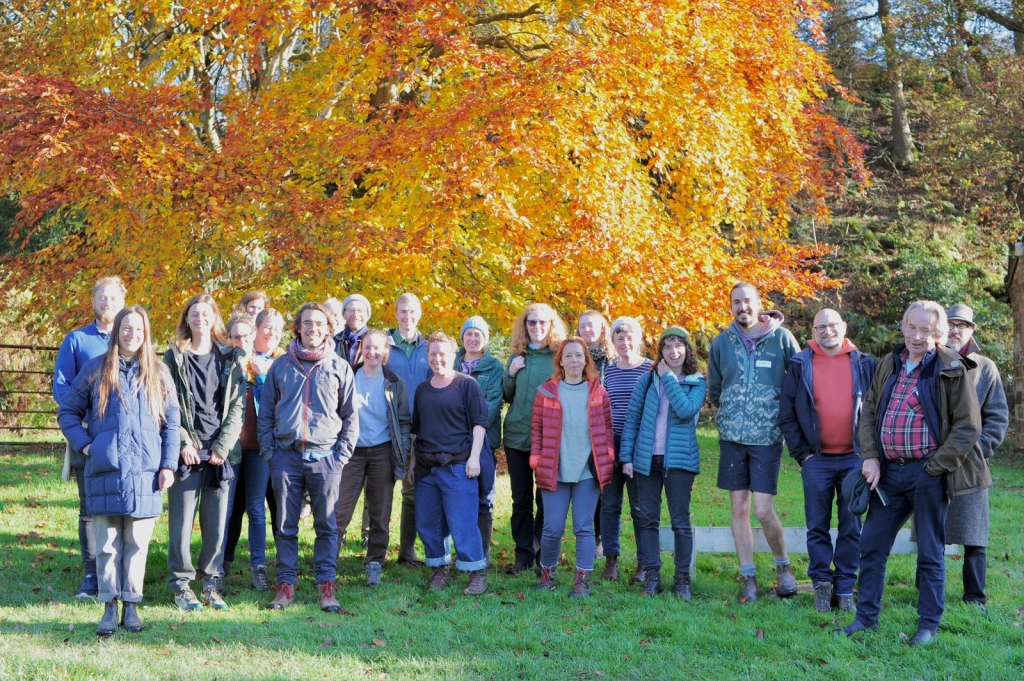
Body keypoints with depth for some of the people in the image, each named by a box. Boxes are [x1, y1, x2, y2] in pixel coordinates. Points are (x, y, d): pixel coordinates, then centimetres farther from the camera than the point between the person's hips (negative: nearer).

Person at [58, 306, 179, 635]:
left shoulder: (158, 373, 8)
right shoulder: (95, 370, 6)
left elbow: (171, 422, 8)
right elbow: (67, 412, 12)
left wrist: (168, 465, 0)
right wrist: (83, 444, -1)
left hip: (145, 471, 1)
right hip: (105, 471, 0)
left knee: (137, 543, 5)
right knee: (107, 543, 2)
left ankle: (131, 605, 14)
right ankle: (110, 606, 9)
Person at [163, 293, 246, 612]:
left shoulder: (230, 358, 10)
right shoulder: (175, 357, 6)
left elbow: (237, 406, 4)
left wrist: (222, 446, -6)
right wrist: (183, 443, -9)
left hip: (220, 451, 1)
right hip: (187, 451, -1)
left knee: (217, 522, 3)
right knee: (182, 522, -2)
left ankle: (212, 583, 14)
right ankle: (181, 584, 9)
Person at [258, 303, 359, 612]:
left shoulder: (339, 367, 6)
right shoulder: (281, 365, 9)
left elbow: (350, 415, 7)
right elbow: (265, 412, 11)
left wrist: (343, 453, -1)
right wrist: (268, 450, 2)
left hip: (325, 456, -1)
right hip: (286, 455, 1)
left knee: (326, 525, 3)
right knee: (286, 525, 5)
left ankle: (325, 586, 10)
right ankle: (286, 584, 13)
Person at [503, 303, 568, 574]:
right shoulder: (517, 357, 9)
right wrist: (511, 374, -2)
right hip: (516, 436, 4)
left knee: (546, 500, 2)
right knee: (521, 500, 8)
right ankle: (523, 555, 17)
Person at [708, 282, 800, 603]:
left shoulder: (782, 338, -4)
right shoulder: (722, 343, 5)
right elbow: (713, 391, 17)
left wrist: (784, 412, 3)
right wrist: (732, 411, 11)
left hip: (767, 437, -3)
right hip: (732, 436, 3)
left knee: (762, 510, -7)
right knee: (739, 507, 6)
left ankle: (783, 567, 18)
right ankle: (748, 578, 16)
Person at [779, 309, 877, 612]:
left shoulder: (864, 364, 4)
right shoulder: (800, 365, 2)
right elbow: (786, 414, 3)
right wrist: (801, 452, -2)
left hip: (854, 458, 0)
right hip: (817, 459, 0)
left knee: (852, 528, 5)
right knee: (817, 527, 5)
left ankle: (845, 587, 14)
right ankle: (822, 584, 15)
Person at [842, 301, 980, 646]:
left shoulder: (951, 369, -5)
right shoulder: (889, 364, 10)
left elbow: (968, 426, -7)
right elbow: (869, 411, 13)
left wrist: (936, 468, -12)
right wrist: (870, 456, 1)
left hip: (928, 474, -5)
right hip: (889, 471, 5)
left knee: (930, 553, 6)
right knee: (871, 546, 9)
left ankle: (928, 624, 17)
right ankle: (867, 616, 21)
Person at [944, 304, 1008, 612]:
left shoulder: (984, 368, 5)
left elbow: (998, 416, 5)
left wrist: (980, 448, -7)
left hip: (969, 467, -1)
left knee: (973, 539, 1)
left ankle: (975, 598, 10)